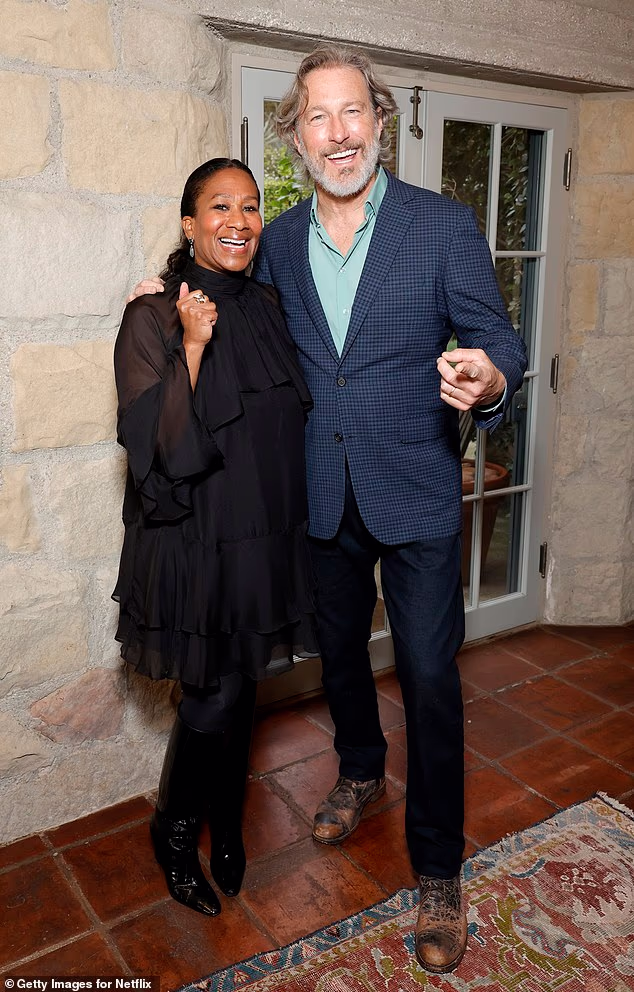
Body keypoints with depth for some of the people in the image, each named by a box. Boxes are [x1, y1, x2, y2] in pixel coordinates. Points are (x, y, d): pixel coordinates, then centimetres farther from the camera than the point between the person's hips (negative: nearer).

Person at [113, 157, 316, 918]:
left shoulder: (264, 308, 7)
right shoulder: (152, 318, -11)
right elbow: (157, 445, -19)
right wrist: (193, 347, -26)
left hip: (263, 535, 5)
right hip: (195, 541, -5)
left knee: (239, 691, 16)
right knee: (213, 699, 4)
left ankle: (226, 828, 39)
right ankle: (174, 833, 33)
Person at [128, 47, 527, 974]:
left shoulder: (446, 225, -6)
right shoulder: (277, 242, 4)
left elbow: (496, 338, -8)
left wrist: (489, 380, -30)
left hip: (417, 492, -4)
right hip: (322, 497, 4)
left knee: (429, 678, 0)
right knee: (338, 651, 21)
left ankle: (438, 872, 20)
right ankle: (360, 772, 50)